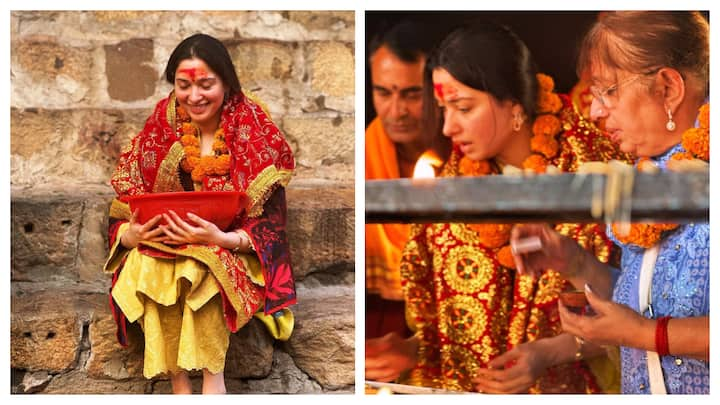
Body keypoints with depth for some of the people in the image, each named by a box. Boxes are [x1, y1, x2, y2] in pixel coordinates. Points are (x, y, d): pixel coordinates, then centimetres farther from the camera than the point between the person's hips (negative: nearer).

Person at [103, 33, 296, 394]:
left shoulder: (255, 133, -8)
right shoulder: (161, 127, 0)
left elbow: (270, 222, -11)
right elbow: (126, 199, 2)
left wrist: (221, 238, -30)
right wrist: (130, 234, -21)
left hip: (232, 250, -3)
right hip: (161, 245, 3)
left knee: (200, 272, -36)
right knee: (145, 273, -31)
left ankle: (211, 377, -24)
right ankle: (180, 384, -22)